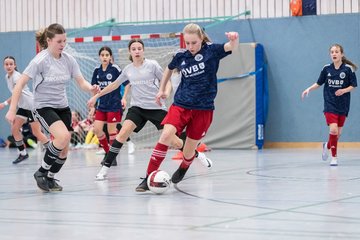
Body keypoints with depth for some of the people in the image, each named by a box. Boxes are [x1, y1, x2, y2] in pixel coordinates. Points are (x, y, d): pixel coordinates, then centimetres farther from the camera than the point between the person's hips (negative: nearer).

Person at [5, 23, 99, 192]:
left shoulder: (68, 59, -2)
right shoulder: (40, 60, -18)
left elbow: (81, 82, 0)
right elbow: (20, 84, -17)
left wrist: (91, 88, -24)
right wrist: (12, 110, -20)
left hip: (62, 107, 6)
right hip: (43, 107, -6)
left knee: (64, 149, 3)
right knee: (63, 136, -28)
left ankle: (50, 178, 27)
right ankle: (41, 172, -11)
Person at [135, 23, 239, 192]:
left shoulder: (211, 50, -7)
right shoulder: (181, 56, 1)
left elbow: (231, 47, -25)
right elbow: (169, 69, 23)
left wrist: (234, 39, -47)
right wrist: (162, 89, 22)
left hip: (203, 109, -2)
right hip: (181, 104, 2)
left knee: (189, 149, 4)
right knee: (166, 135, -21)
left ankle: (183, 169, 41)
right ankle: (148, 178, -17)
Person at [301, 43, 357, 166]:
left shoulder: (348, 69, -6)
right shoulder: (326, 68, -1)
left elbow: (353, 85, 0)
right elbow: (319, 83, 9)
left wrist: (344, 90, -18)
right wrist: (309, 89, -5)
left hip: (343, 105, 1)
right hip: (330, 104, -1)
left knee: (338, 132, 8)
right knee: (333, 129, -16)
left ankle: (327, 146, 40)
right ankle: (334, 157, -3)